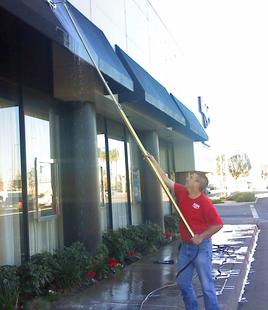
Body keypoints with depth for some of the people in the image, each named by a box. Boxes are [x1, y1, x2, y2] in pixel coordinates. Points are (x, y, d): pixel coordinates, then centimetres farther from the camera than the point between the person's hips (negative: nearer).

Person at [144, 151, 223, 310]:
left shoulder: (205, 202, -19)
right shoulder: (182, 192, 0)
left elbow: (218, 224, -17)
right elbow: (165, 179, 8)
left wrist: (201, 237, -16)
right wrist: (153, 161, 9)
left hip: (201, 247, -7)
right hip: (185, 246, 8)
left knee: (207, 285, -1)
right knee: (183, 283, 15)